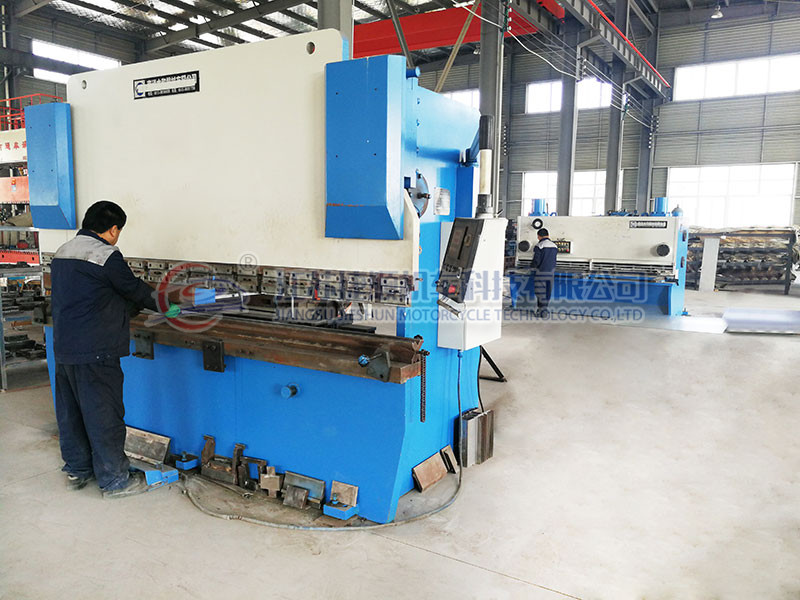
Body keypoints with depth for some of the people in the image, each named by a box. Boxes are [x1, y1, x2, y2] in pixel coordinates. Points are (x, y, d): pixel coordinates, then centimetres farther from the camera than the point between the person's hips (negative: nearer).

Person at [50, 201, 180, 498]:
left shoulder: (62, 253, 12)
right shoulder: (106, 256, -15)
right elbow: (135, 289, -6)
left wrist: (132, 307, 22)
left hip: (64, 348, 9)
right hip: (94, 351, -9)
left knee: (70, 411, 18)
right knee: (103, 414, 0)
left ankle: (76, 470, 32)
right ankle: (114, 479, 11)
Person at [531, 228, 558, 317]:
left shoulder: (539, 246, -12)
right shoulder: (554, 246, 6)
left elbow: (536, 261, -14)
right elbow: (553, 260, 10)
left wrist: (532, 266, 5)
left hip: (541, 272, -5)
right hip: (551, 273, 5)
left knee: (540, 292, 2)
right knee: (548, 292, 11)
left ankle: (542, 310, -3)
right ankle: (543, 309, 18)